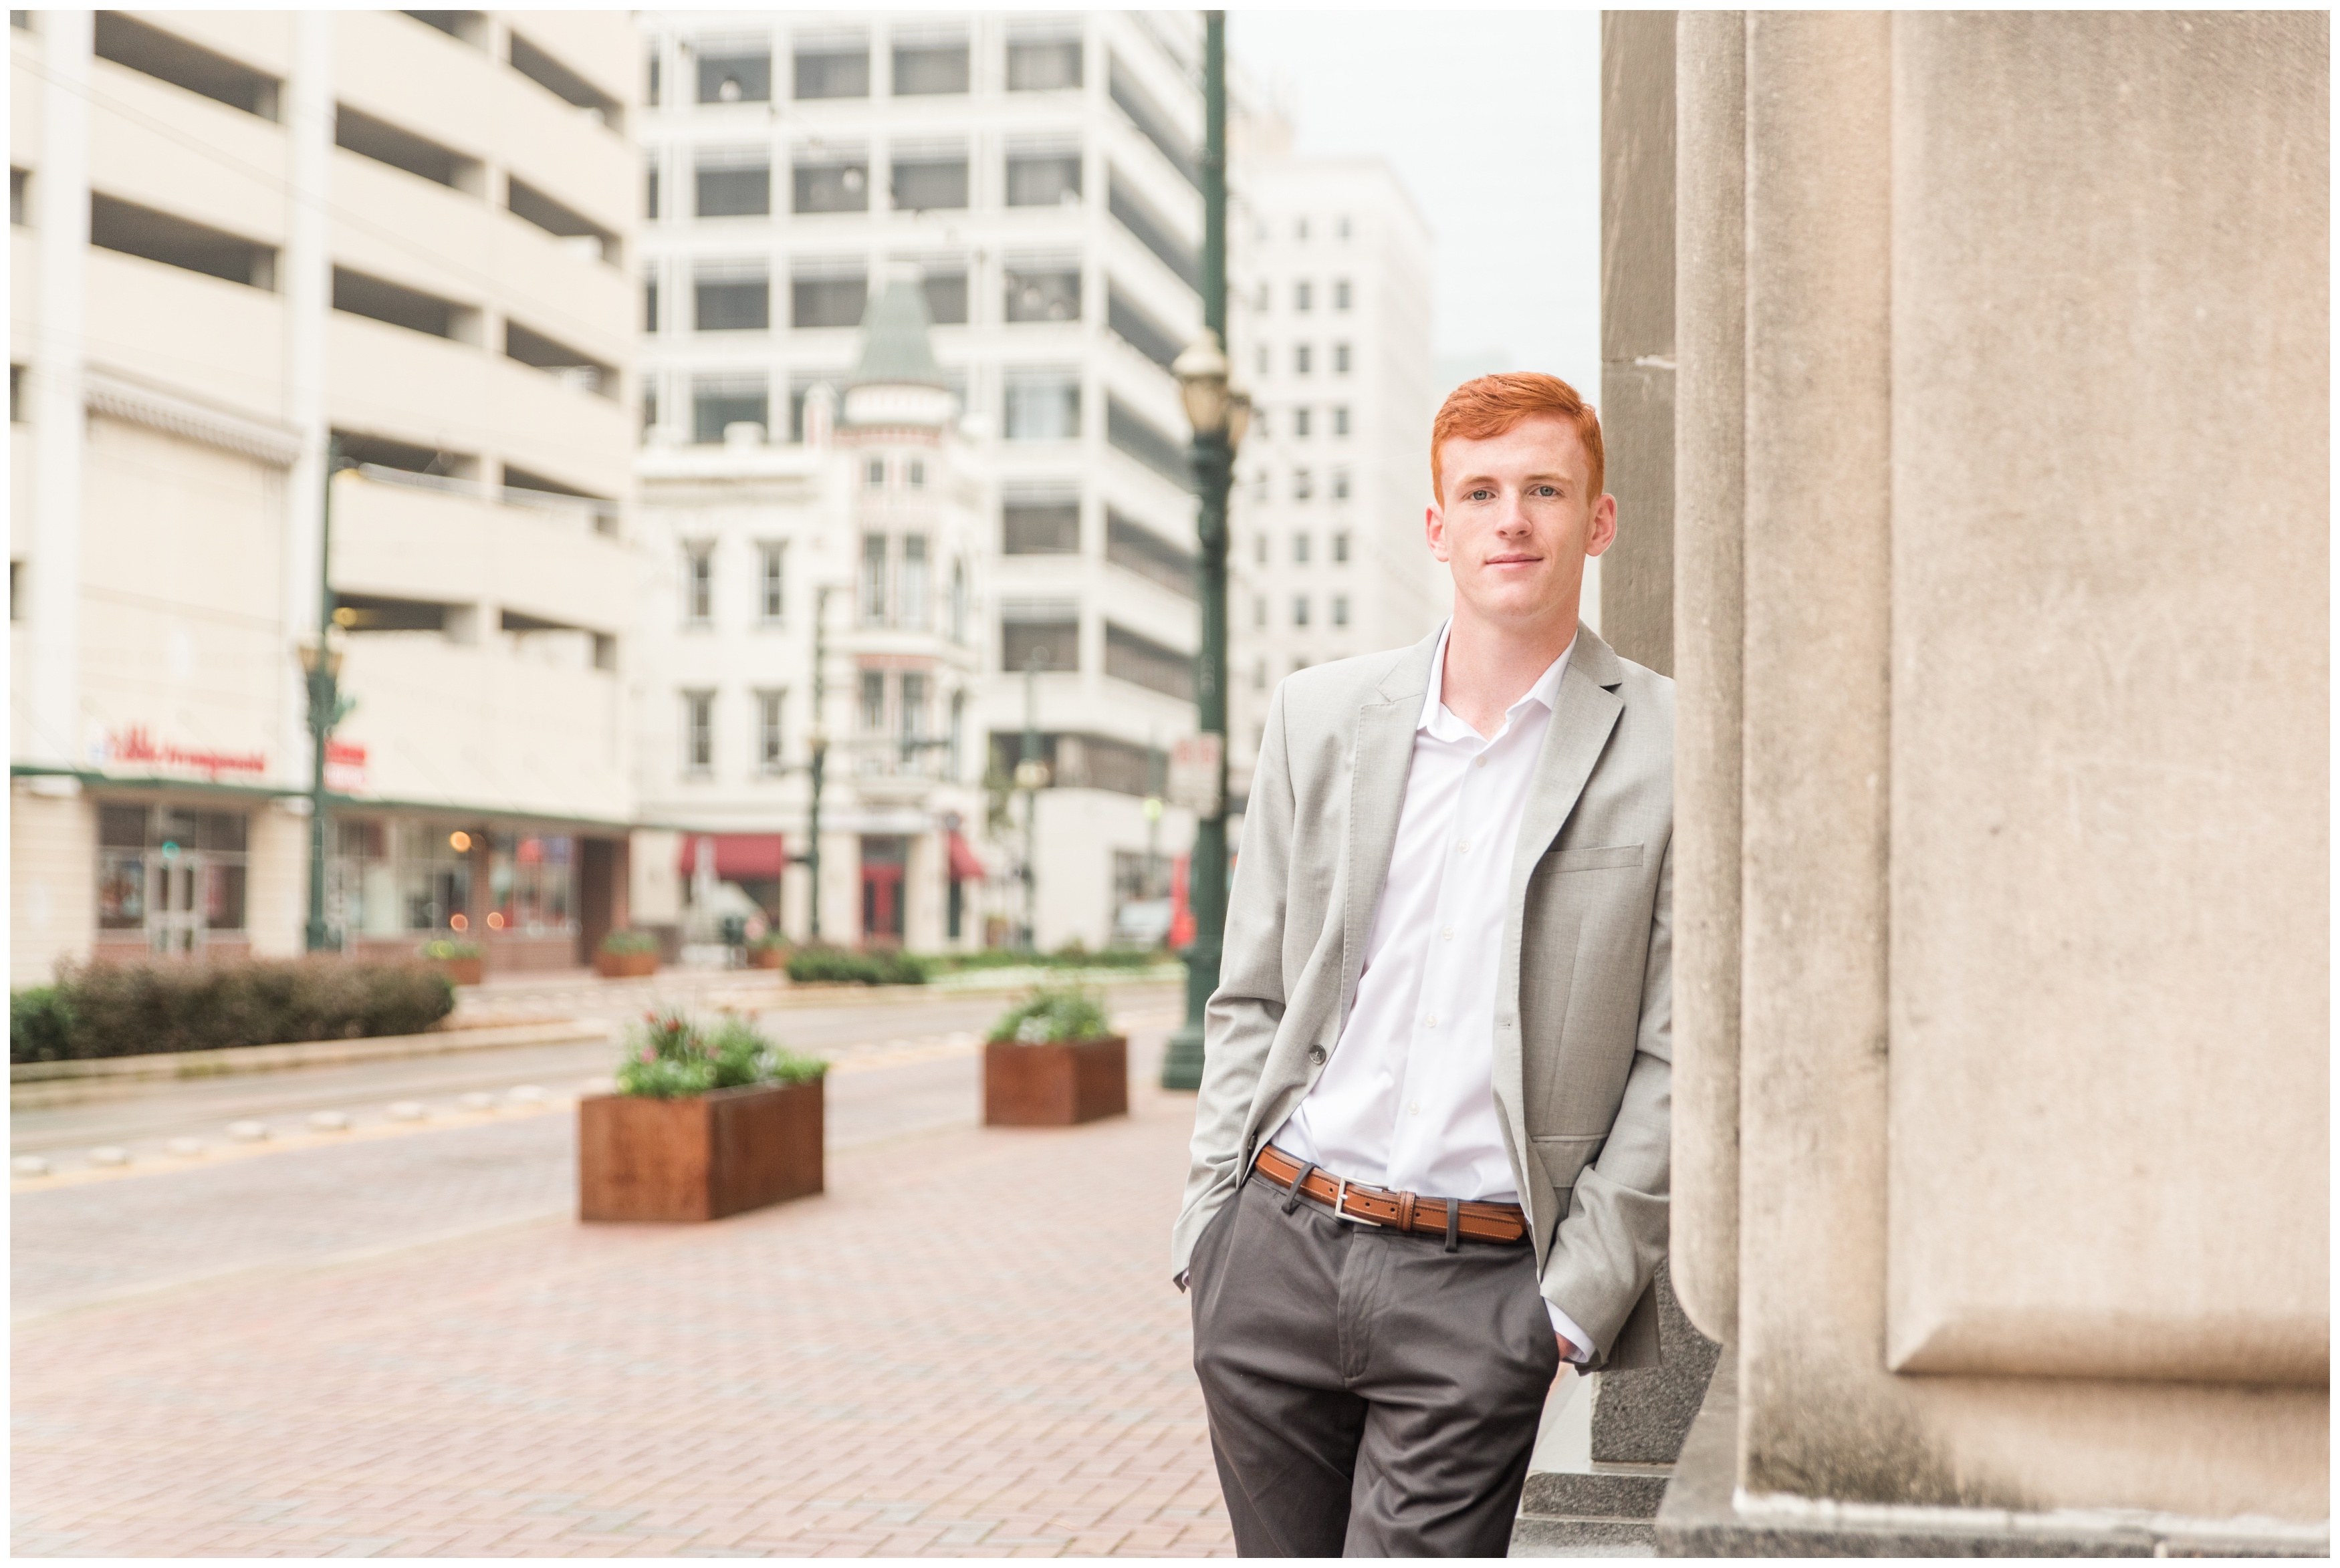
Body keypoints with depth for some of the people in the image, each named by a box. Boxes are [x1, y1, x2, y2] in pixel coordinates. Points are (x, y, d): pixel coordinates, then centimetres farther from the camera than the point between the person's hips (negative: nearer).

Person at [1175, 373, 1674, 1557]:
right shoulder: (1319, 716, 9)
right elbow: (1249, 999, 13)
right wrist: (1211, 1219, 4)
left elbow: (1675, 1059, -3)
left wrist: (1578, 1303, -7)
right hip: (1280, 1249, 4)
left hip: (1483, 1284, -3)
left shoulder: (1672, 749, -2)